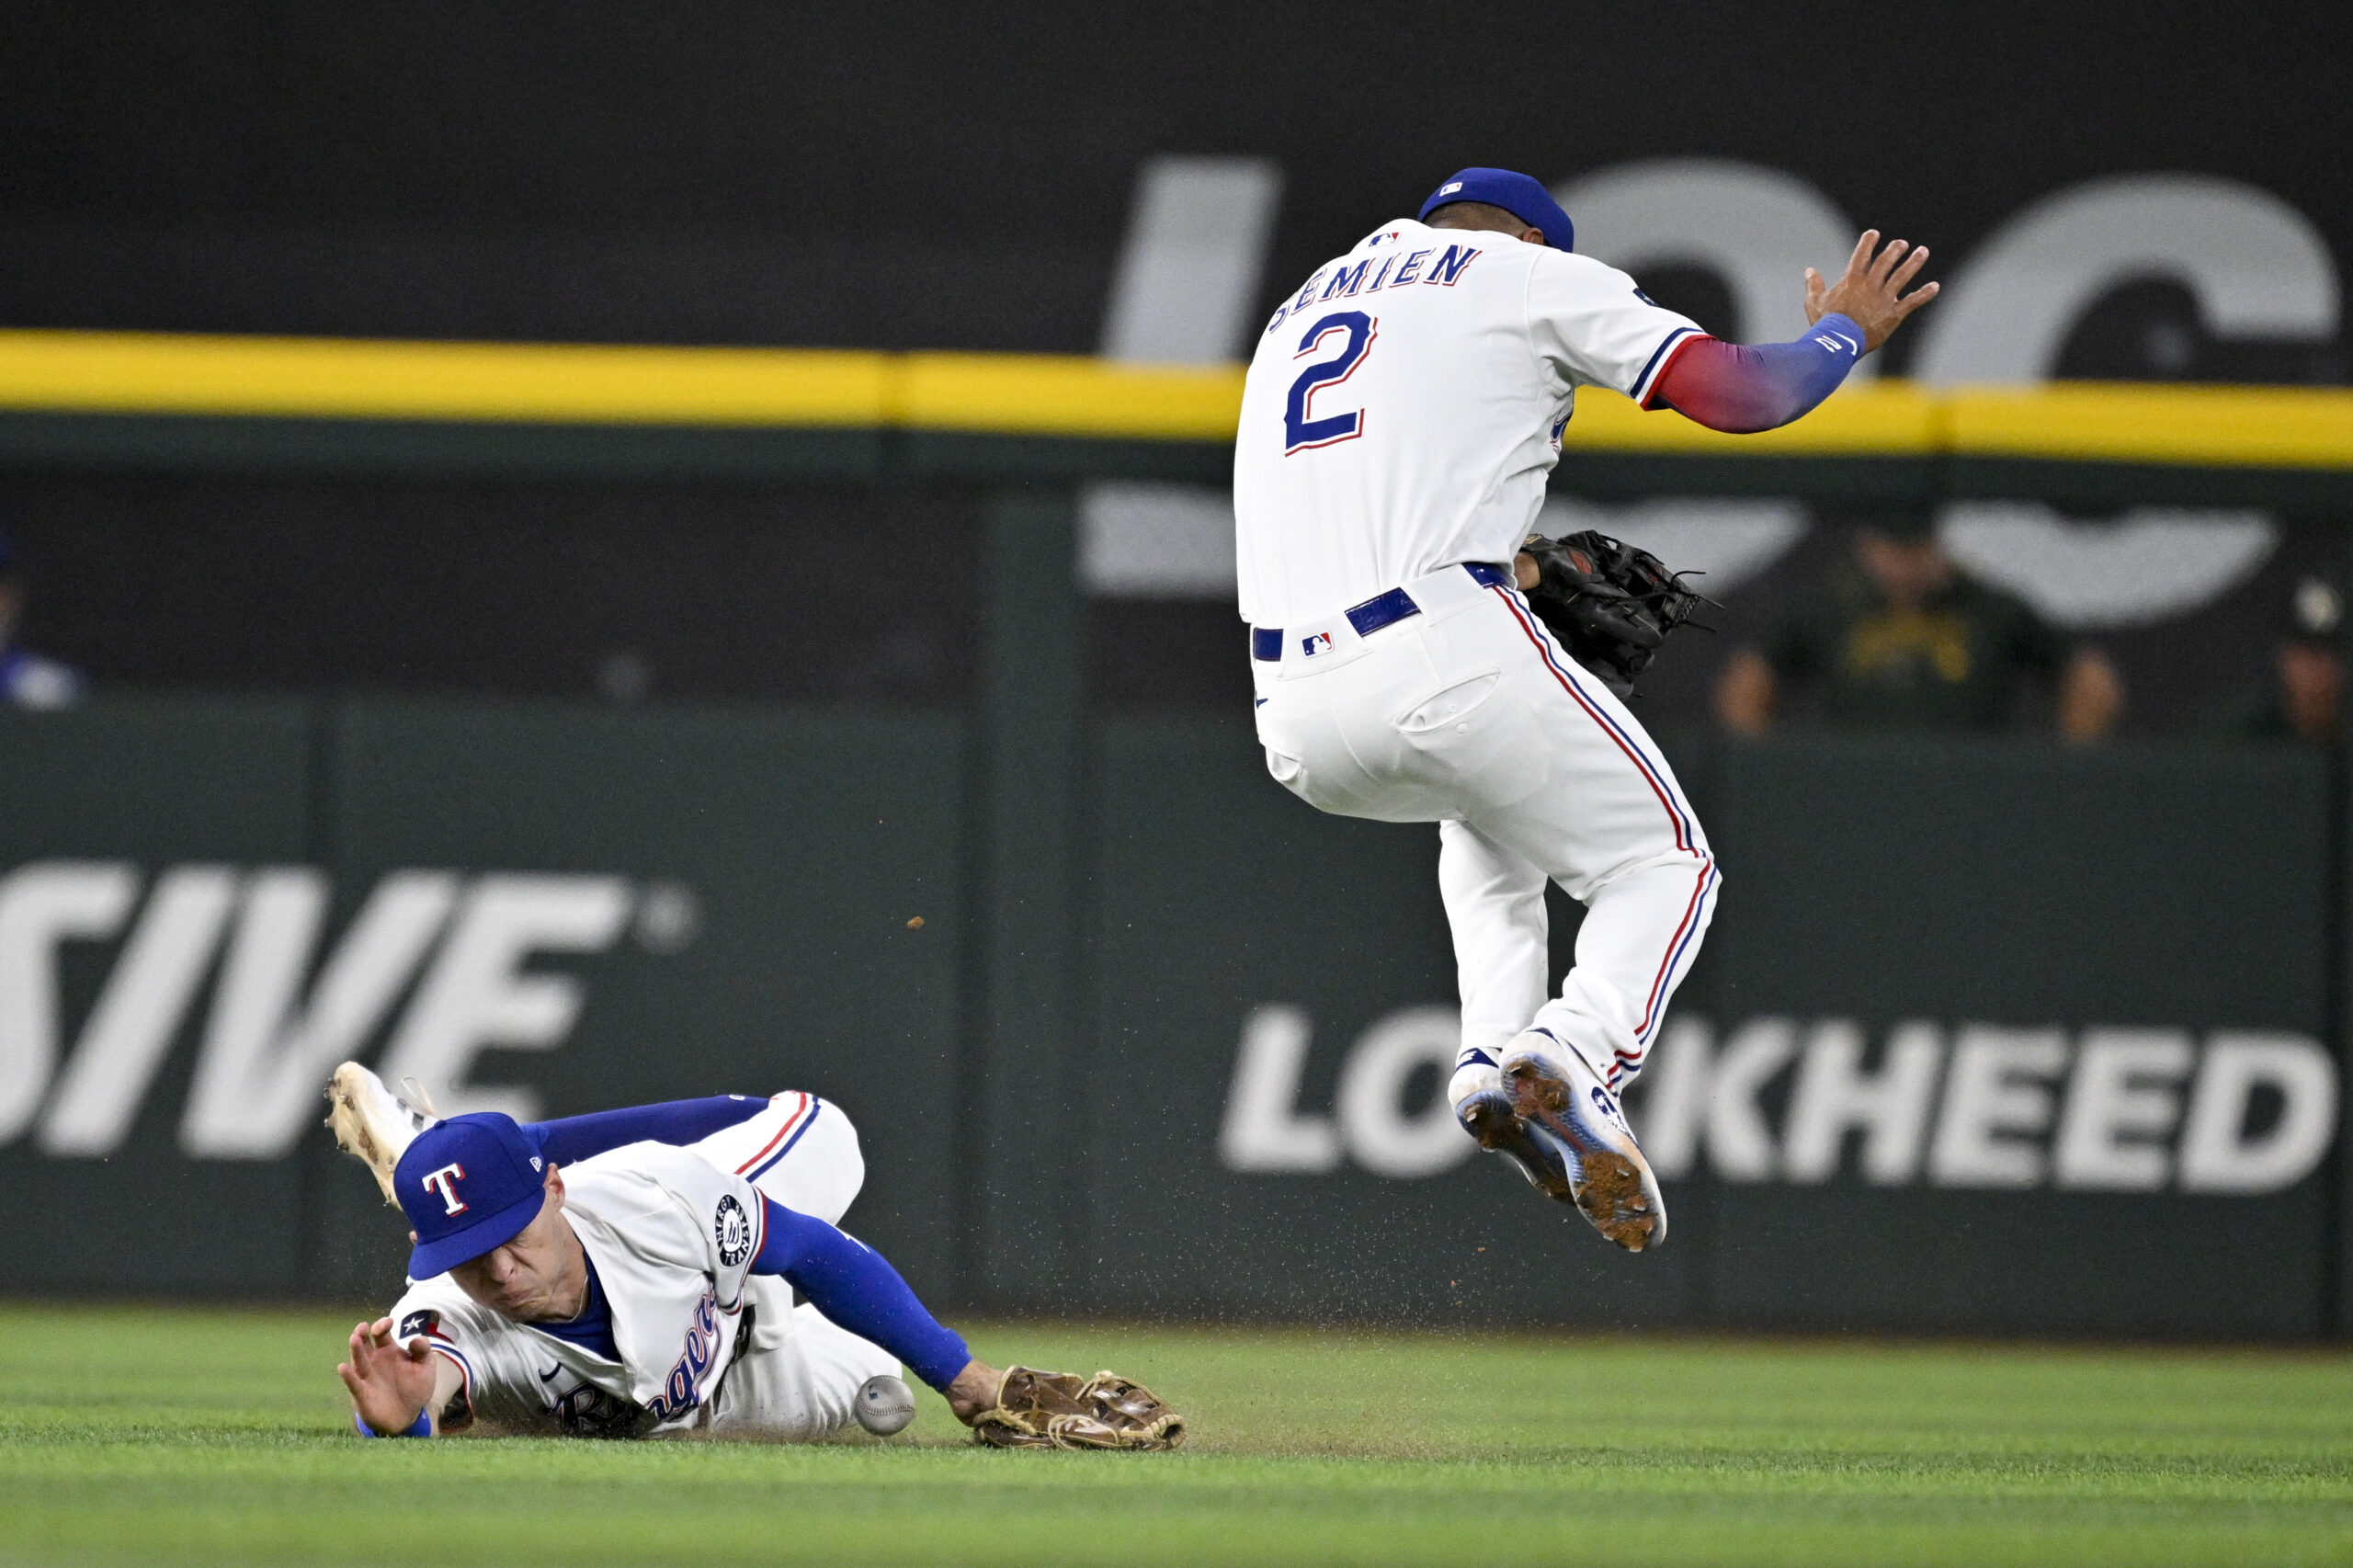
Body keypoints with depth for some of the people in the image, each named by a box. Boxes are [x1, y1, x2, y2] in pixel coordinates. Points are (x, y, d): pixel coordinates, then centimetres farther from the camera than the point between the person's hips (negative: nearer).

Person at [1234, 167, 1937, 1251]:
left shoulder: (1298, 310, 31)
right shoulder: (1530, 271, 13)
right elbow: (1735, 392, 5)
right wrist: (1843, 333, 24)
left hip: (1296, 727, 6)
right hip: (1445, 661, -6)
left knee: (1486, 809, 36)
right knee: (1662, 863, 12)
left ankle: (1495, 1054, 13)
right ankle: (1574, 1057, -18)